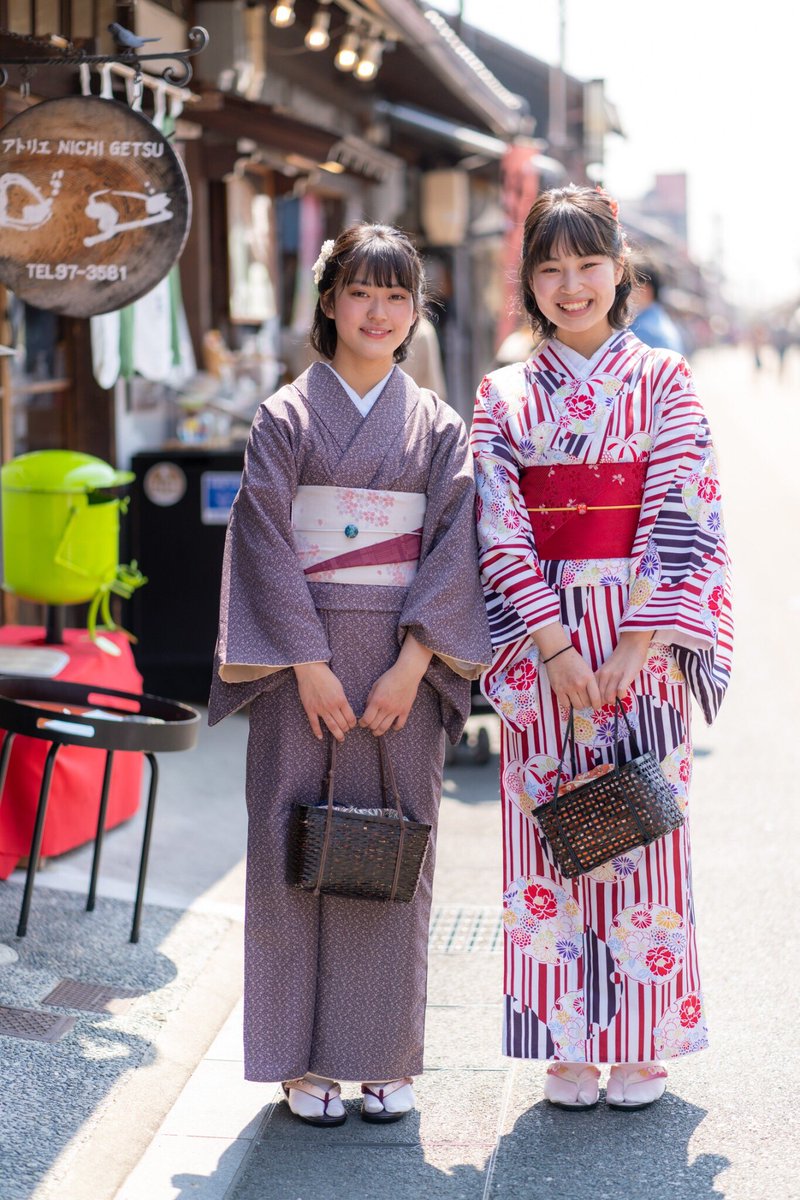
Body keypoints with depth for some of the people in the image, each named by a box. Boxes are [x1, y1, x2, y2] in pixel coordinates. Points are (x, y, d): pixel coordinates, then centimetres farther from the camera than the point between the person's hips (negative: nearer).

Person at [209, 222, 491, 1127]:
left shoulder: (438, 427, 7)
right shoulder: (285, 417, 2)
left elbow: (455, 547, 0)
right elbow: (267, 545, -4)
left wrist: (412, 663, -10)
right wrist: (310, 664, -12)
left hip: (403, 662, 1)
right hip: (301, 657, -1)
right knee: (296, 846, 0)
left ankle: (385, 1057, 14)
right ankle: (306, 1062, 10)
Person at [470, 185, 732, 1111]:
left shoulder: (660, 381, 3)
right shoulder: (503, 395, 6)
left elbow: (683, 519, -5)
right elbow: (500, 530, -1)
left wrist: (639, 645, -14)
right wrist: (553, 645, -12)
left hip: (640, 639, -1)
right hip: (539, 643, 1)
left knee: (642, 828, 2)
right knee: (549, 829, 3)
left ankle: (644, 1044, 15)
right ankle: (568, 1045, 14)